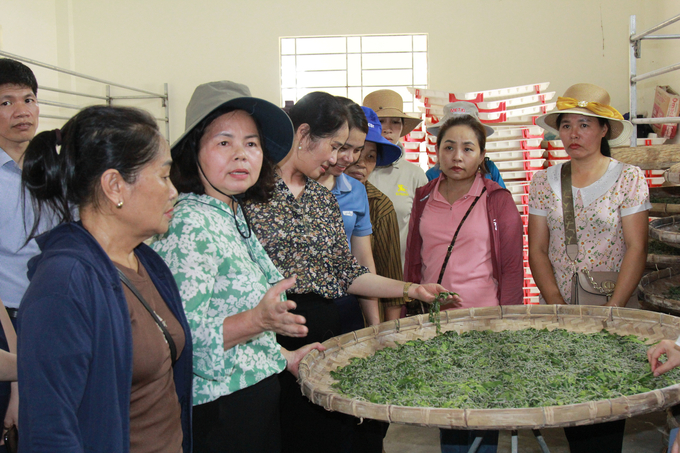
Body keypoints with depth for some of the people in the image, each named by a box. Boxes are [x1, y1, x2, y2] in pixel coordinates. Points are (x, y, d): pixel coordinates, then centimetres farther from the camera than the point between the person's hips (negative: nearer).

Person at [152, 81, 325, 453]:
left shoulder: (234, 216, 9)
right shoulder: (189, 224, -18)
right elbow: (185, 335, -24)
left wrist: (284, 357, 16)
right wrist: (258, 320, -35)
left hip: (258, 395, 9)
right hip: (218, 411, -9)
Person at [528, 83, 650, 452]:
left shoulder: (628, 178, -2)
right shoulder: (544, 182, 6)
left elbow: (636, 249, -7)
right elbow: (537, 249, 3)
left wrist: (611, 311, -15)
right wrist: (558, 307, -9)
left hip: (612, 313, -2)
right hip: (557, 314, 2)